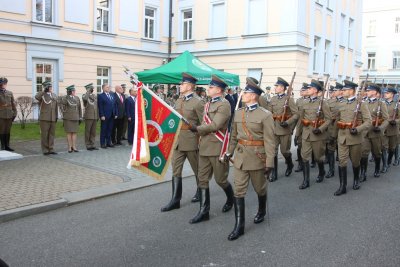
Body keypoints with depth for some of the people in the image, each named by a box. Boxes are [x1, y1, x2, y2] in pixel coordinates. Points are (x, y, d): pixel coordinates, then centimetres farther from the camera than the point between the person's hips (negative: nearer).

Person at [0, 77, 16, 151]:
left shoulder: (10, 93, 11)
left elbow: (13, 104, 12)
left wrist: (14, 114, 7)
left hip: (9, 115, 3)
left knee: (8, 131, 7)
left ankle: (7, 146, 14)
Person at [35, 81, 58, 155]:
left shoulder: (54, 95, 14)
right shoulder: (42, 94, -2)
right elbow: (36, 97, -26)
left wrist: (56, 116, 12)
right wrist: (44, 91, -25)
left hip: (53, 118, 5)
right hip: (44, 118, -5)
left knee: (52, 134, 6)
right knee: (44, 134, -1)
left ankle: (51, 149, 12)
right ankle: (45, 150, 6)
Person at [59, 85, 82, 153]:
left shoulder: (77, 98, 9)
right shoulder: (64, 98, -3)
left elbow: (79, 108, 11)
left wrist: (80, 118, 8)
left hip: (75, 118, 4)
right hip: (68, 118, -4)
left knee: (75, 132, 3)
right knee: (69, 132, -1)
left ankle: (74, 147, 9)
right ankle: (70, 147, 5)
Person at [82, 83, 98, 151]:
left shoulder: (95, 96, 16)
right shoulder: (85, 95, -3)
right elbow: (85, 99, -30)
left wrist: (98, 116, 14)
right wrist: (88, 91, -19)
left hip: (95, 116, 6)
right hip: (88, 116, -6)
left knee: (93, 132, 8)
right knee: (88, 131, 1)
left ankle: (92, 145, 15)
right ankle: (88, 145, 7)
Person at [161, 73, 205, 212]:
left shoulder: (198, 102, -10)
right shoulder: (179, 100, 11)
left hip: (192, 142, -6)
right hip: (177, 141, 6)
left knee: (197, 169, 13)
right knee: (176, 170, 4)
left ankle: (200, 192, 35)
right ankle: (175, 200, 9)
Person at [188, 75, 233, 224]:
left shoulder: (224, 104, -11)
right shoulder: (207, 104, 15)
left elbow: (215, 125, -19)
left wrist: (197, 129, -10)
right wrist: (200, 142, 13)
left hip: (217, 148, -8)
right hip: (204, 147, 8)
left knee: (220, 179, 5)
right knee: (202, 179, 6)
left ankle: (230, 199, 34)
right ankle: (204, 211, 12)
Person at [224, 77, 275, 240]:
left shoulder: (265, 115, -11)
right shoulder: (238, 113, 5)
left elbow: (269, 141, -13)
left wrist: (270, 163, -15)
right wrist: (229, 152, 16)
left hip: (257, 157, -4)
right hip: (240, 157, 4)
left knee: (260, 188, 16)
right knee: (239, 191, 0)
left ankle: (262, 211, 44)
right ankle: (239, 226, 6)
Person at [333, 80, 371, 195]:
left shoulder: (361, 104, -4)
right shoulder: (341, 105, 9)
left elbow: (368, 122, -8)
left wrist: (358, 129, -23)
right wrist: (333, 136, 22)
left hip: (355, 138, -3)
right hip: (342, 138, 3)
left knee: (355, 161, 11)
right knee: (342, 162, -3)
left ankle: (356, 180, 36)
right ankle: (342, 186, 2)